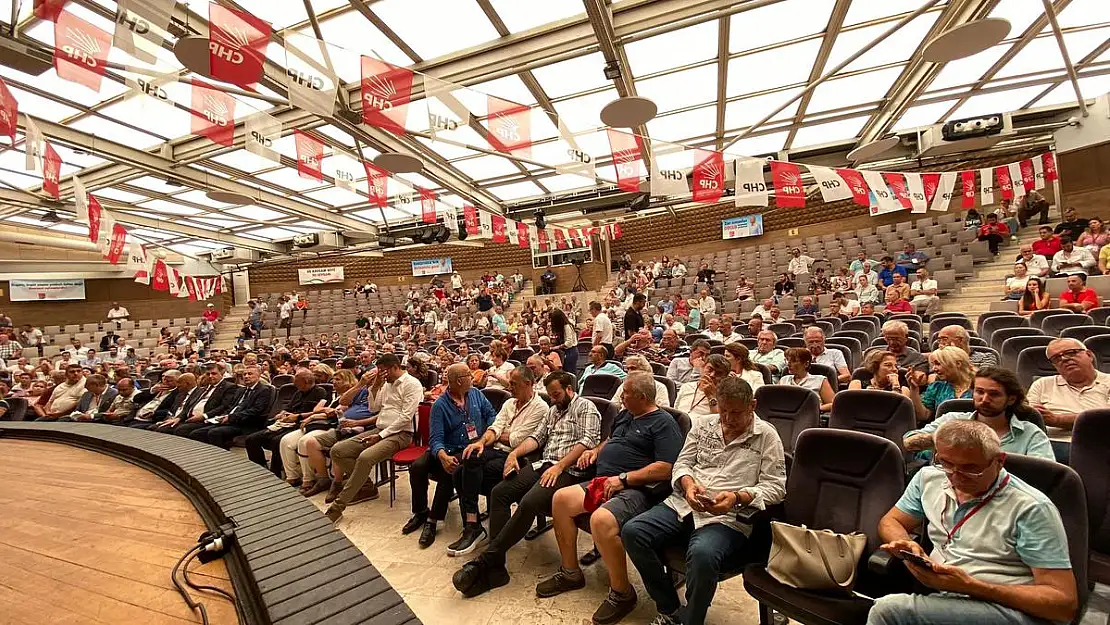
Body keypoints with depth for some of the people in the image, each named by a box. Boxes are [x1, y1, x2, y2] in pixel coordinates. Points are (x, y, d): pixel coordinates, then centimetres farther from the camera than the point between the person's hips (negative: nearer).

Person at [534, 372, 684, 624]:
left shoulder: (663, 423, -8)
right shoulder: (625, 415, 18)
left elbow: (666, 469, -19)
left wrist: (623, 478, -20)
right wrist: (596, 450, 13)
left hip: (636, 490, -9)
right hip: (605, 483, 9)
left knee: (601, 520, -34)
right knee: (560, 499, -4)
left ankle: (622, 593, -8)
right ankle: (570, 573, 12)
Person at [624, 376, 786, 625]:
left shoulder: (767, 436, 3)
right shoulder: (703, 424, 13)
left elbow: (775, 486, -1)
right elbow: (682, 463, 13)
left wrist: (738, 497, -18)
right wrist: (688, 484, -9)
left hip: (729, 517, -4)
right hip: (684, 505, 5)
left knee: (702, 554, -36)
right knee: (632, 532, -16)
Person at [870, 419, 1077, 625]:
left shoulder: (1031, 509, -10)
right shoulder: (929, 478, 7)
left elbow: (1064, 602, -11)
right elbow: (890, 522, 18)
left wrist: (971, 586, -23)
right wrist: (905, 544, -6)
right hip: (936, 597, 5)